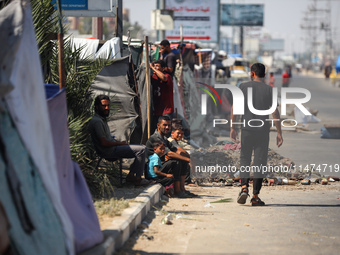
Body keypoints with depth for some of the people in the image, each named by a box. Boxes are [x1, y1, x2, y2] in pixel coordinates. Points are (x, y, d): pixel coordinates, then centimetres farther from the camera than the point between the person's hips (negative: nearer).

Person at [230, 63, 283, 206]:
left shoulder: (243, 87, 2)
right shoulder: (269, 90, 1)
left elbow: (234, 108, 0)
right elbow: (275, 112, -3)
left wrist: (232, 128, 7)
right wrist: (279, 133, 1)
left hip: (246, 130, 1)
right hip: (263, 130, -1)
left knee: (244, 159, 13)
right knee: (259, 162, 3)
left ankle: (244, 187, -8)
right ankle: (255, 196, 1)